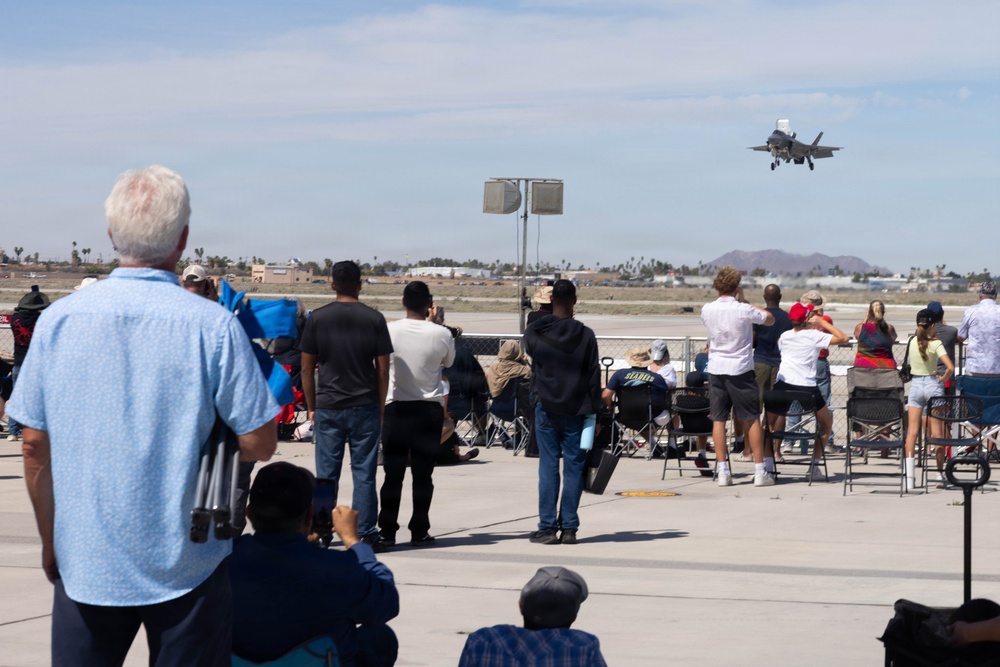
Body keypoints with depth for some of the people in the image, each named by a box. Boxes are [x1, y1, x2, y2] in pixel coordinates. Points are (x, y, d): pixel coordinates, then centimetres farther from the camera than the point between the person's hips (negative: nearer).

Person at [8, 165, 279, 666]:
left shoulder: (58, 320, -4)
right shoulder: (213, 327, -12)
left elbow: (35, 446, 1)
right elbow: (259, 443, -9)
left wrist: (51, 543, 13)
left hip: (85, 563, 2)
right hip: (185, 565, -2)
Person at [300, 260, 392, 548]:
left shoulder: (317, 318, 0)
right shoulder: (374, 319, -1)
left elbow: (307, 368, 2)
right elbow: (383, 370, 0)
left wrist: (311, 407, 10)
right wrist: (380, 407, 9)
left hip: (327, 407, 0)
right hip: (365, 406, 0)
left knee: (326, 473, 6)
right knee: (364, 473, 3)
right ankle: (365, 534, 3)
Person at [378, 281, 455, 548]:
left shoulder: (390, 330, -8)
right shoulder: (441, 334, -8)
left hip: (396, 408, 0)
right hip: (430, 409, 0)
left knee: (393, 473, 4)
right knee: (423, 474, 5)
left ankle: (387, 531, 3)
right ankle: (419, 531, 7)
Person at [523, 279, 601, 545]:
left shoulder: (535, 332, -2)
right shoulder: (585, 335, -3)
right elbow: (594, 374, -1)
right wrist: (593, 411, 4)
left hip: (546, 409, 1)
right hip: (576, 410, 0)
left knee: (548, 467, 3)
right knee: (574, 467, 4)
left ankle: (547, 527, 1)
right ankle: (569, 528, 4)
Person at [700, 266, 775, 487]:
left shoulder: (707, 310, -1)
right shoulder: (744, 310, -12)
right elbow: (770, 319, 5)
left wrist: (738, 302, 15)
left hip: (715, 369, 3)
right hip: (740, 369, -3)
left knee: (718, 419, 5)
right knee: (751, 419, 5)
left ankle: (722, 471, 2)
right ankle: (760, 471, 5)